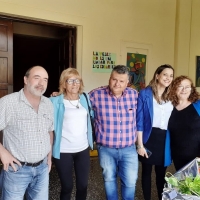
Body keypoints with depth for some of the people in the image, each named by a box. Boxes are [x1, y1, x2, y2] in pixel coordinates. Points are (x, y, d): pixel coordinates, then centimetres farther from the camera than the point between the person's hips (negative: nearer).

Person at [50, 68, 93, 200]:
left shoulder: (85, 99, 5)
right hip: (63, 151, -4)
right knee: (67, 186, 11)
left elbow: (91, 117, 16)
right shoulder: (56, 101, -8)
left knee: (83, 185, 14)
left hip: (83, 148, 4)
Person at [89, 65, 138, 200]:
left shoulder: (134, 94, -5)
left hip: (129, 148, 1)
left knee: (130, 182, 12)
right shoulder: (96, 95, -13)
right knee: (109, 179, 20)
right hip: (106, 149, -1)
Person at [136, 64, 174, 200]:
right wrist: (140, 144, -11)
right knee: (147, 171, 12)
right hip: (149, 138, -3)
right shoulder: (145, 94, -7)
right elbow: (139, 121, -9)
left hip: (165, 139, 4)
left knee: (162, 172, 16)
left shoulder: (171, 97, 6)